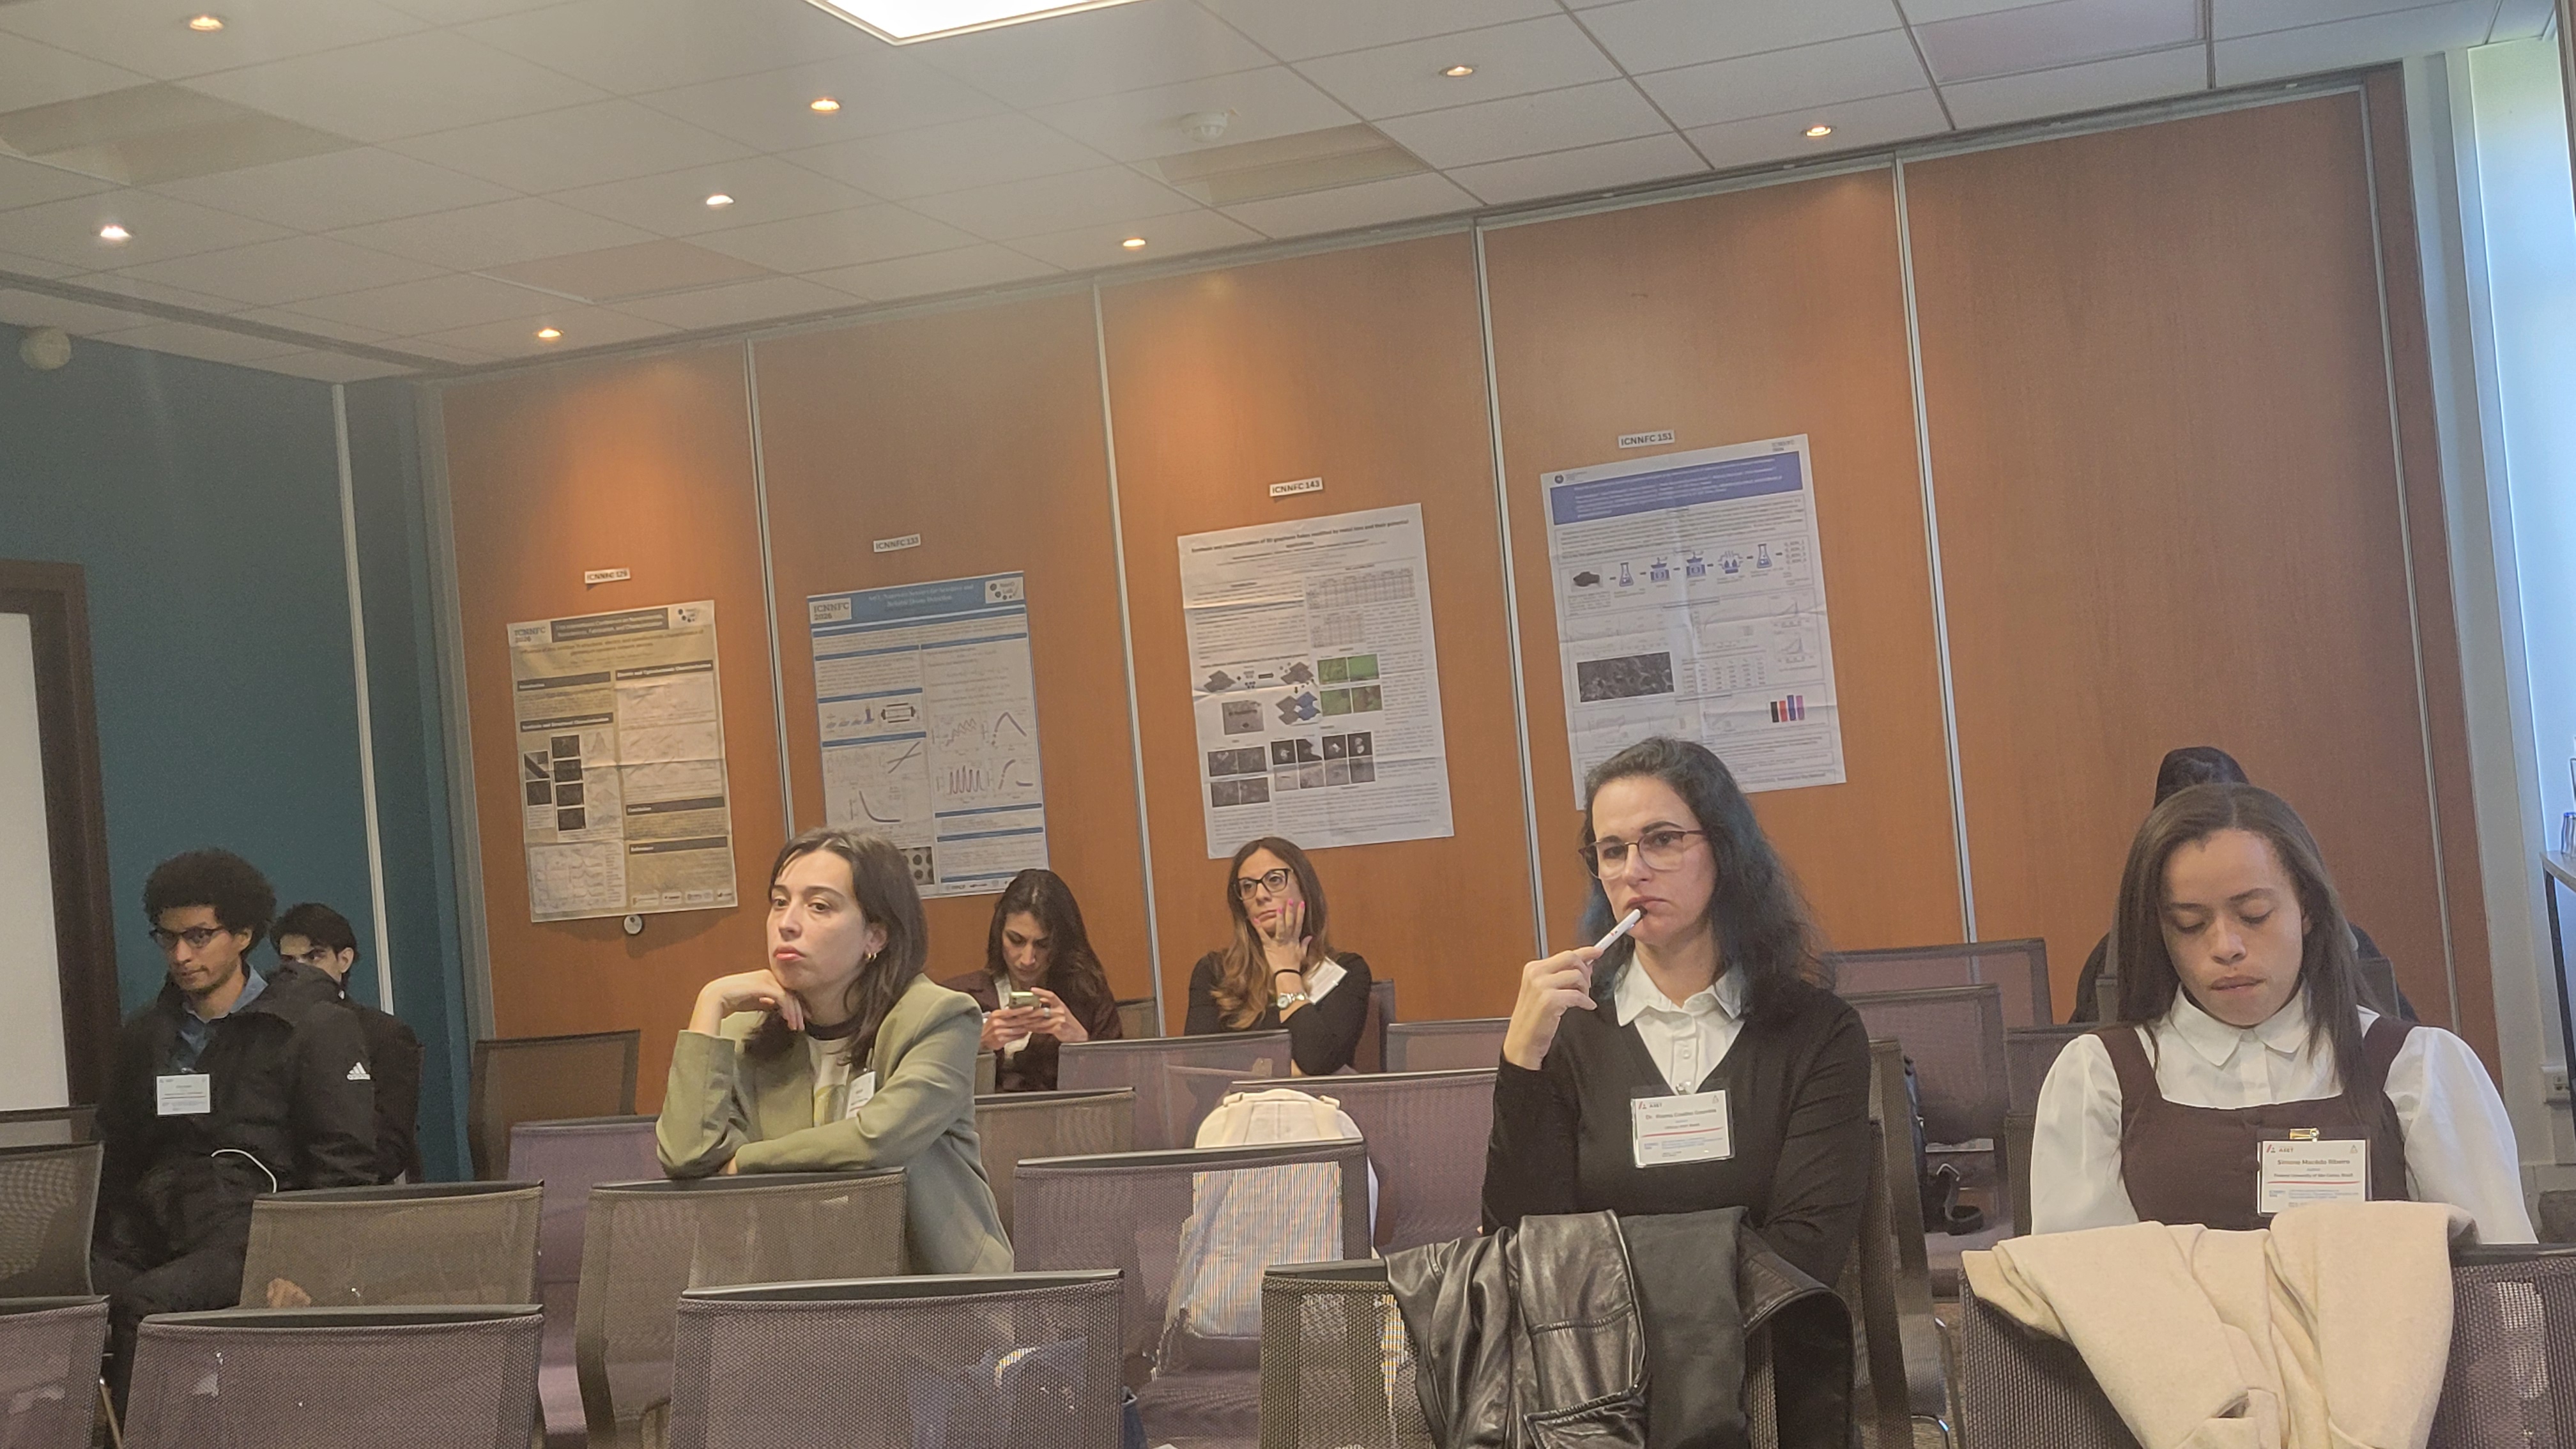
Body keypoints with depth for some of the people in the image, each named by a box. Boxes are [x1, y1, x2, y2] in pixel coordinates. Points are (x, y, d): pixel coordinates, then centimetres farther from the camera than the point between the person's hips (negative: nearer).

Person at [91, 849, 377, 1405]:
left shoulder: (317, 1027, 5)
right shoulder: (145, 1035, 23)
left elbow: (344, 1169, 0)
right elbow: (116, 1163, 23)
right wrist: (110, 1251, 6)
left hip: (253, 1235, -4)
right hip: (156, 1240, 5)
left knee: (143, 1303, -32)